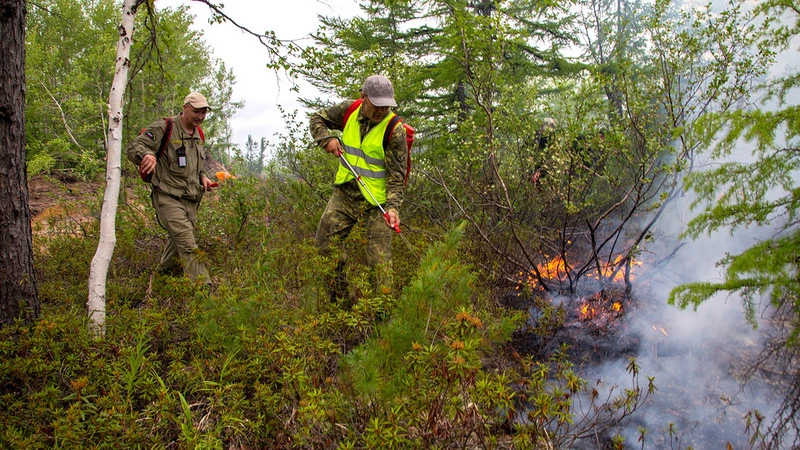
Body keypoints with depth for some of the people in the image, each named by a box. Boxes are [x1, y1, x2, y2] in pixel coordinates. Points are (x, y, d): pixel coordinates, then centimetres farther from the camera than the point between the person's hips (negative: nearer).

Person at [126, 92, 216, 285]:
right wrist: (146, 154, -38)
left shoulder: (199, 134, 14)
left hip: (190, 200, 8)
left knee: (177, 243, 19)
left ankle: (163, 276, 42)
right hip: (168, 197, -8)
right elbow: (134, 147, -15)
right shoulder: (163, 128, -10)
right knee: (188, 246, -15)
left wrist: (203, 177, 8)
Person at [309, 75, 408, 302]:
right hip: (344, 193, 5)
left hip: (376, 202, -5)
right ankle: (338, 298, 25)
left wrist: (393, 206, -29)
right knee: (324, 245, 6)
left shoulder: (395, 131, -15)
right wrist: (328, 139, -5)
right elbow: (317, 119, 16)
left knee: (380, 263, -5)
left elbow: (396, 176, -14)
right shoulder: (349, 109, -2)